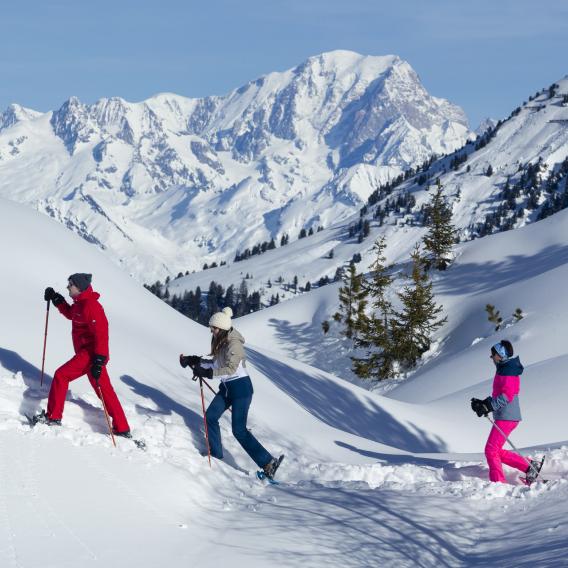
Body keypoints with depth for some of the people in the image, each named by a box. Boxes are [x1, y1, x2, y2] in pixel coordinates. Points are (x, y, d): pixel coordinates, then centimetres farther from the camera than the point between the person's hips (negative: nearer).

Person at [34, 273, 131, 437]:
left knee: (61, 375, -9)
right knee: (105, 392, 11)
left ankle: (53, 416, -4)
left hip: (91, 354, -10)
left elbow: (101, 334, -23)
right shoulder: (80, 303, 11)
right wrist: (56, 299, 19)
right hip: (86, 353, 10)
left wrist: (99, 360, -28)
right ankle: (122, 429, 12)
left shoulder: (90, 305, -18)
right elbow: (70, 314, 34)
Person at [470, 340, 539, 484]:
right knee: (496, 451, 12)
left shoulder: (509, 370, -13)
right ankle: (529, 467, 13)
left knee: (491, 450, -10)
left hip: (507, 417, -11)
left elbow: (507, 395, -23)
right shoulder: (503, 369, 19)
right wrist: (483, 403, 10)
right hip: (503, 417, 11)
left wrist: (488, 407, -23)